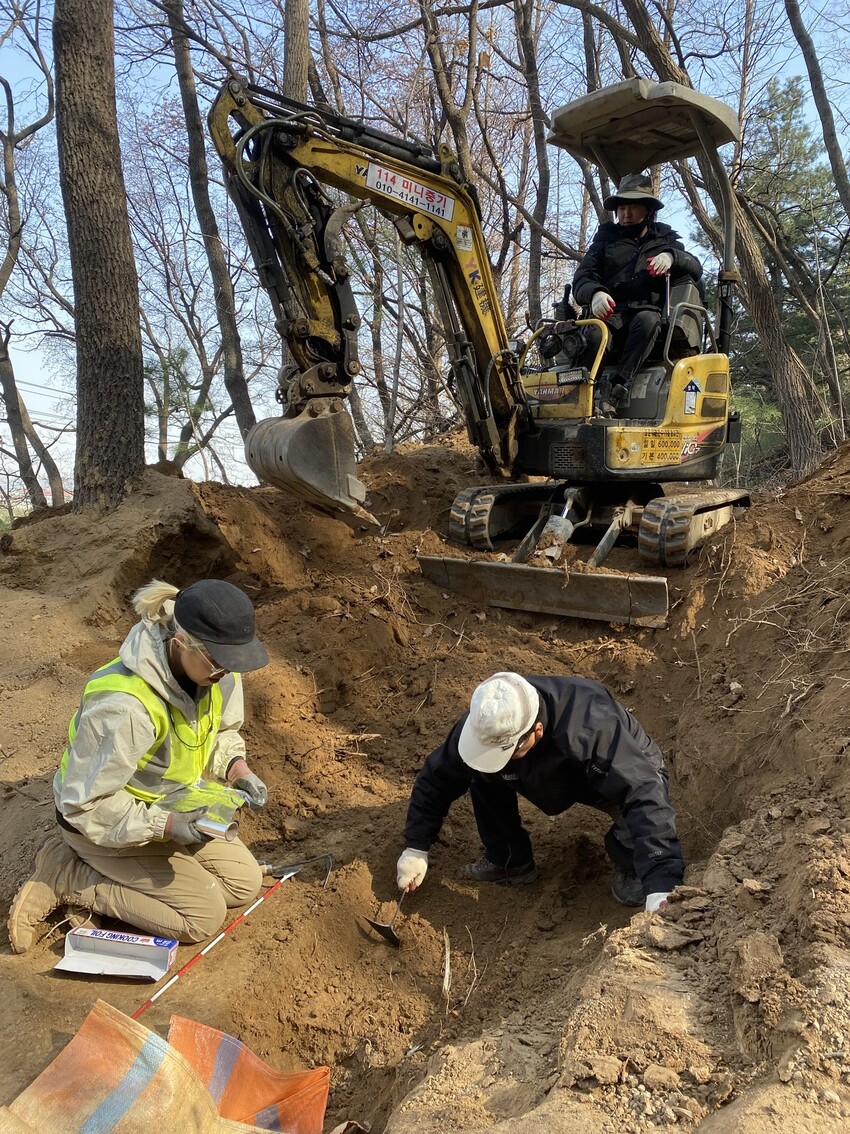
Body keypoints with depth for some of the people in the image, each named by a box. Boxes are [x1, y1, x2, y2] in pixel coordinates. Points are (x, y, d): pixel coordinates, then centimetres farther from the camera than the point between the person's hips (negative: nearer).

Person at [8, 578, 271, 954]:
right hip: (103, 821, -7)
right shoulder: (124, 707, -39)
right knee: (204, 914, -9)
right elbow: (85, 802, -28)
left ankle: (108, 872, 13)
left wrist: (236, 766, -15)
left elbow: (222, 729, 5)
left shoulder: (216, 672, -16)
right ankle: (65, 875, 1)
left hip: (171, 806, 8)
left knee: (244, 884, 5)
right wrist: (164, 825, -31)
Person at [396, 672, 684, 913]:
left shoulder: (591, 728, -46)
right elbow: (437, 777, -14)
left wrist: (660, 886, -56)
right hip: (558, 777, 4)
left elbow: (645, 794, -50)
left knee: (644, 801, -38)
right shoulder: (484, 723, -29)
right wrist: (417, 848, -15)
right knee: (482, 774, -16)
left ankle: (628, 868, -4)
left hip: (629, 769, -4)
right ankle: (511, 862, 5)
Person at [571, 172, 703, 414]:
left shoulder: (665, 239, 24)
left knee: (647, 320, -37)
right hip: (611, 314, 0)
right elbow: (582, 278, 7)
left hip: (648, 313, 0)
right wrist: (595, 293, -18)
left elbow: (695, 269, 10)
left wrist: (672, 257, -13)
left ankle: (617, 384, -42)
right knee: (594, 335, -36)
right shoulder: (606, 239, 22)